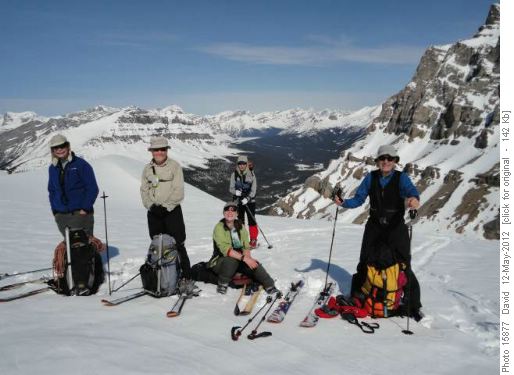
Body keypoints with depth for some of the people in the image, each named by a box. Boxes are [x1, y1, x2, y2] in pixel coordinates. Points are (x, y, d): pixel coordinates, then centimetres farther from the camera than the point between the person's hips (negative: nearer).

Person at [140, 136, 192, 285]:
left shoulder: (175, 166, -5)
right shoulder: (147, 168, 9)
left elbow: (179, 192, -10)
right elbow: (144, 190, 8)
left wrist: (165, 206, -14)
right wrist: (151, 206, -7)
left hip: (172, 211, -5)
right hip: (153, 213, 5)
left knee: (177, 244, -6)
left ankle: (186, 277, 0)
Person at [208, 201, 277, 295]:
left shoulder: (241, 227, 3)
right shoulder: (219, 227, -14)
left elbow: (246, 246, 2)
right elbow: (225, 249, -26)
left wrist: (248, 257, -21)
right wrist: (244, 258, -35)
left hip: (239, 261, 4)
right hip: (220, 261, -4)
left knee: (254, 264, -22)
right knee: (232, 259, -35)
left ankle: (270, 287, -20)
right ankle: (222, 284, -16)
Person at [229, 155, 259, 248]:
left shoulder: (251, 174, -4)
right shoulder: (234, 175, 0)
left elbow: (253, 189, -6)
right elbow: (231, 188, 2)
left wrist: (247, 198, -19)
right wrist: (235, 192, -21)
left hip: (249, 201, -1)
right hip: (238, 201, 2)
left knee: (251, 220, -5)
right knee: (240, 221, 5)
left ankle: (253, 240, 5)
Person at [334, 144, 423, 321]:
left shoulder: (401, 177, -11)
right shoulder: (371, 177, -2)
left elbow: (411, 190, -32)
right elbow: (358, 199, -3)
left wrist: (413, 199, -55)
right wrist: (343, 202, -22)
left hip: (396, 228, -2)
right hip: (374, 227, 3)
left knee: (404, 267, 0)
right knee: (364, 264, 11)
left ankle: (413, 306, 17)